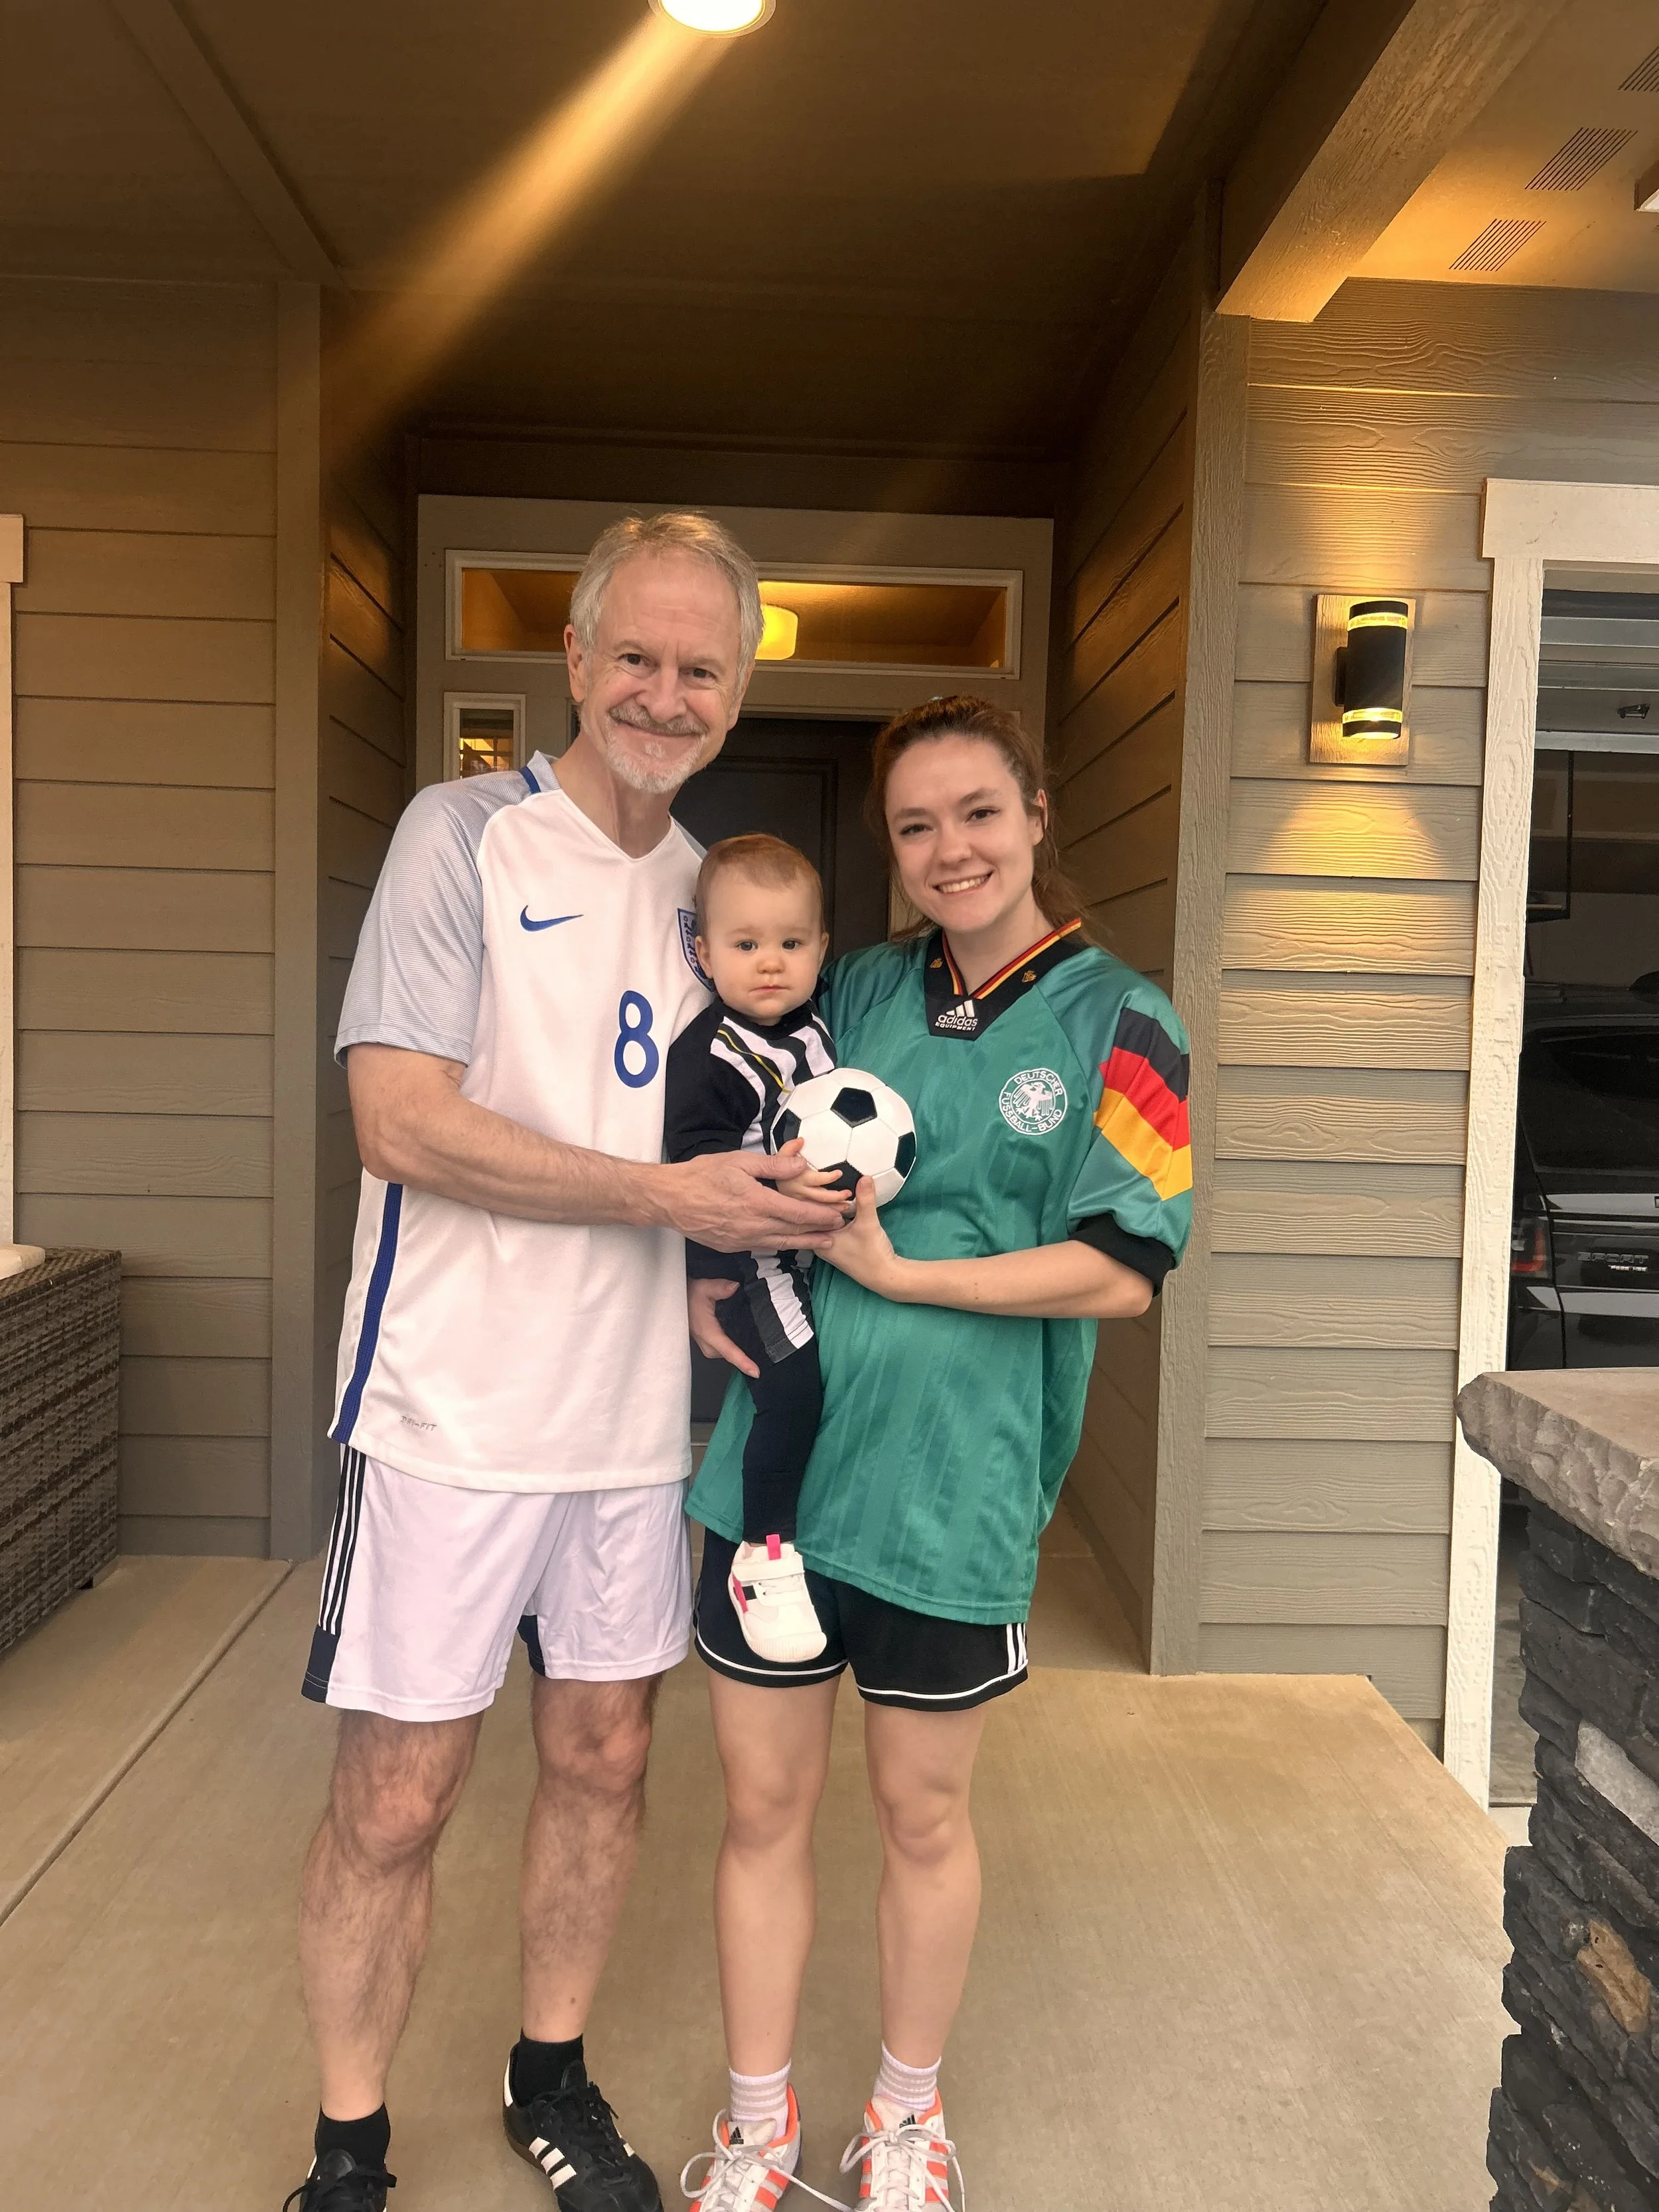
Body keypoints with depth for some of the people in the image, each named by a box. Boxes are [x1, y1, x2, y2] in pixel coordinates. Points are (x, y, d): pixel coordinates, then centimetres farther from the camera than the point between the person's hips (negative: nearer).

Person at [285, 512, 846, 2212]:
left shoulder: (708, 884, 10)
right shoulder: (466, 835, -8)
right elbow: (402, 1121, -17)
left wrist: (750, 1244, -2)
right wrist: (669, 1196, -18)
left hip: (637, 1411, 6)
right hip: (454, 1412, -5)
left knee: (603, 1759, 17)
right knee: (397, 1798, 5)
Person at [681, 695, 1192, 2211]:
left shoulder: (1114, 1019, -5)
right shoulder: (860, 992, 6)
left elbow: (1124, 1270, -13)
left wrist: (895, 1273, -15)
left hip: (952, 1481, -3)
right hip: (779, 1447, 3)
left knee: (923, 1815, 16)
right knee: (763, 1804, 14)